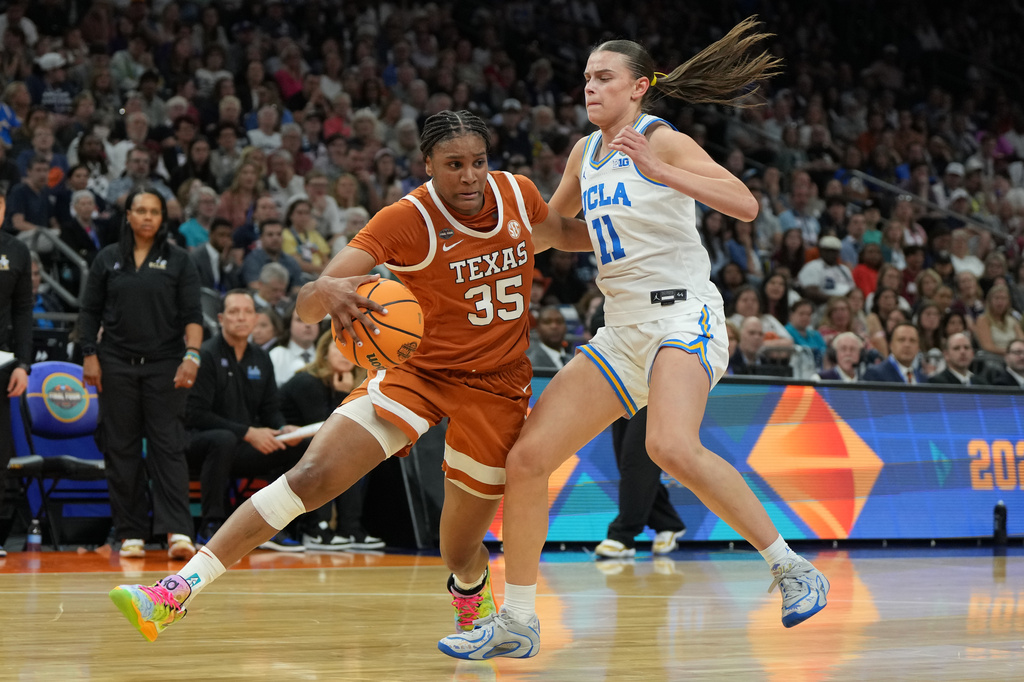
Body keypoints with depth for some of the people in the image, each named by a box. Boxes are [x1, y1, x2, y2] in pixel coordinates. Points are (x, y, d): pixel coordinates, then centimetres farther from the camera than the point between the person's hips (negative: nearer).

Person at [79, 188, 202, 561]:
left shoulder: (178, 261, 4)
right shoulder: (108, 260, 8)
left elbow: (192, 315, -1)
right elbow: (90, 312, 10)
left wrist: (192, 355, -14)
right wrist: (90, 355, 0)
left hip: (164, 365, -2)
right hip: (117, 365, 2)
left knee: (168, 446, -9)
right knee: (121, 449, 2)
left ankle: (178, 531, -16)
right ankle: (131, 534, 8)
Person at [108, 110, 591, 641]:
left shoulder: (518, 194, -6)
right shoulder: (407, 219, -19)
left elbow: (561, 233, 20)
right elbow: (306, 307, -28)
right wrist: (326, 290, -51)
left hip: (498, 383, 2)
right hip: (419, 369, -2)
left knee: (460, 554, 4)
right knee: (312, 475, -19)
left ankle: (473, 595, 44)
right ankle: (180, 589, -19)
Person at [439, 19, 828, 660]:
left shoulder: (662, 140, -5)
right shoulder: (585, 152, 16)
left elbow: (746, 204, -21)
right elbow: (550, 222, 37)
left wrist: (658, 171, -29)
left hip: (681, 313, -8)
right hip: (621, 331, 8)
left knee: (673, 447, -34)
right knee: (527, 459, -2)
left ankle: (793, 567, -20)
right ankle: (517, 621, 8)